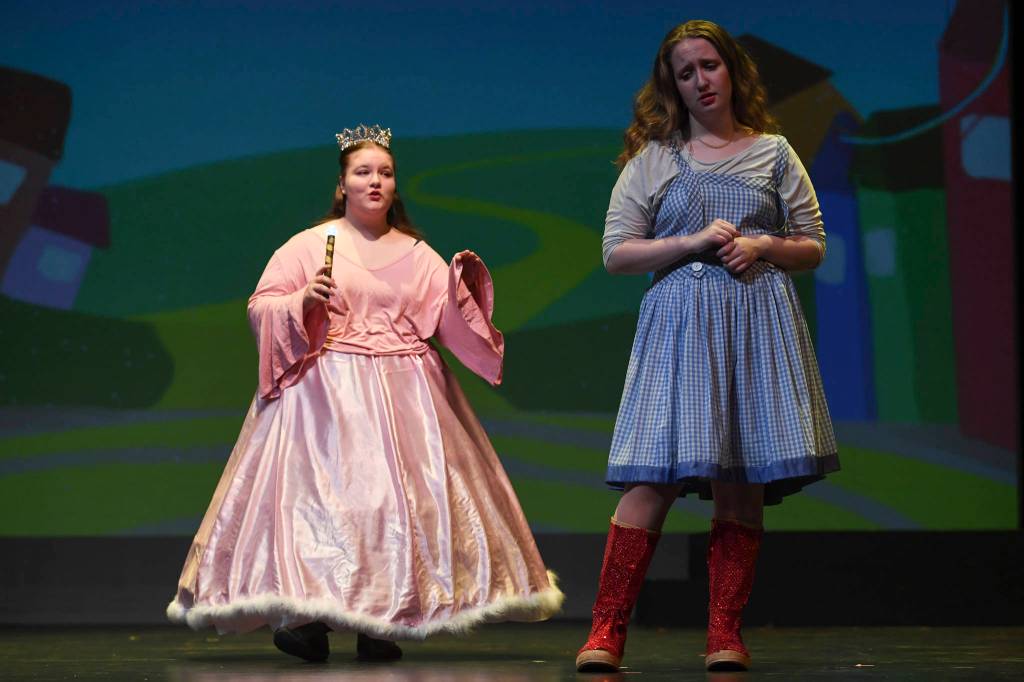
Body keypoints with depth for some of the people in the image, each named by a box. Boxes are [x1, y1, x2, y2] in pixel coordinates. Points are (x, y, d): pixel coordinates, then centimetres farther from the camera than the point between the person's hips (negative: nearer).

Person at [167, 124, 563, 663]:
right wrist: (303, 301, -16)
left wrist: (463, 286, -8)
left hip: (404, 392, 4)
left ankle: (380, 622, 1)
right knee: (325, 489, -13)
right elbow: (261, 306, 1)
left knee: (406, 494, -3)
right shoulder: (311, 245, 4)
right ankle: (303, 614, -10)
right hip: (328, 392, -3)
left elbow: (447, 319, 9)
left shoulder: (417, 254, 13)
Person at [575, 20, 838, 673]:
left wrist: (763, 246, -5)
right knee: (656, 478, -11)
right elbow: (617, 251, 5)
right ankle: (607, 632, -10)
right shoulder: (654, 158, 10)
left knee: (742, 483, -2)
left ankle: (726, 634, 2)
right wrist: (693, 242, -7)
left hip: (759, 320, 2)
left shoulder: (774, 153, 14)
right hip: (679, 321, -2)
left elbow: (813, 246, 15)